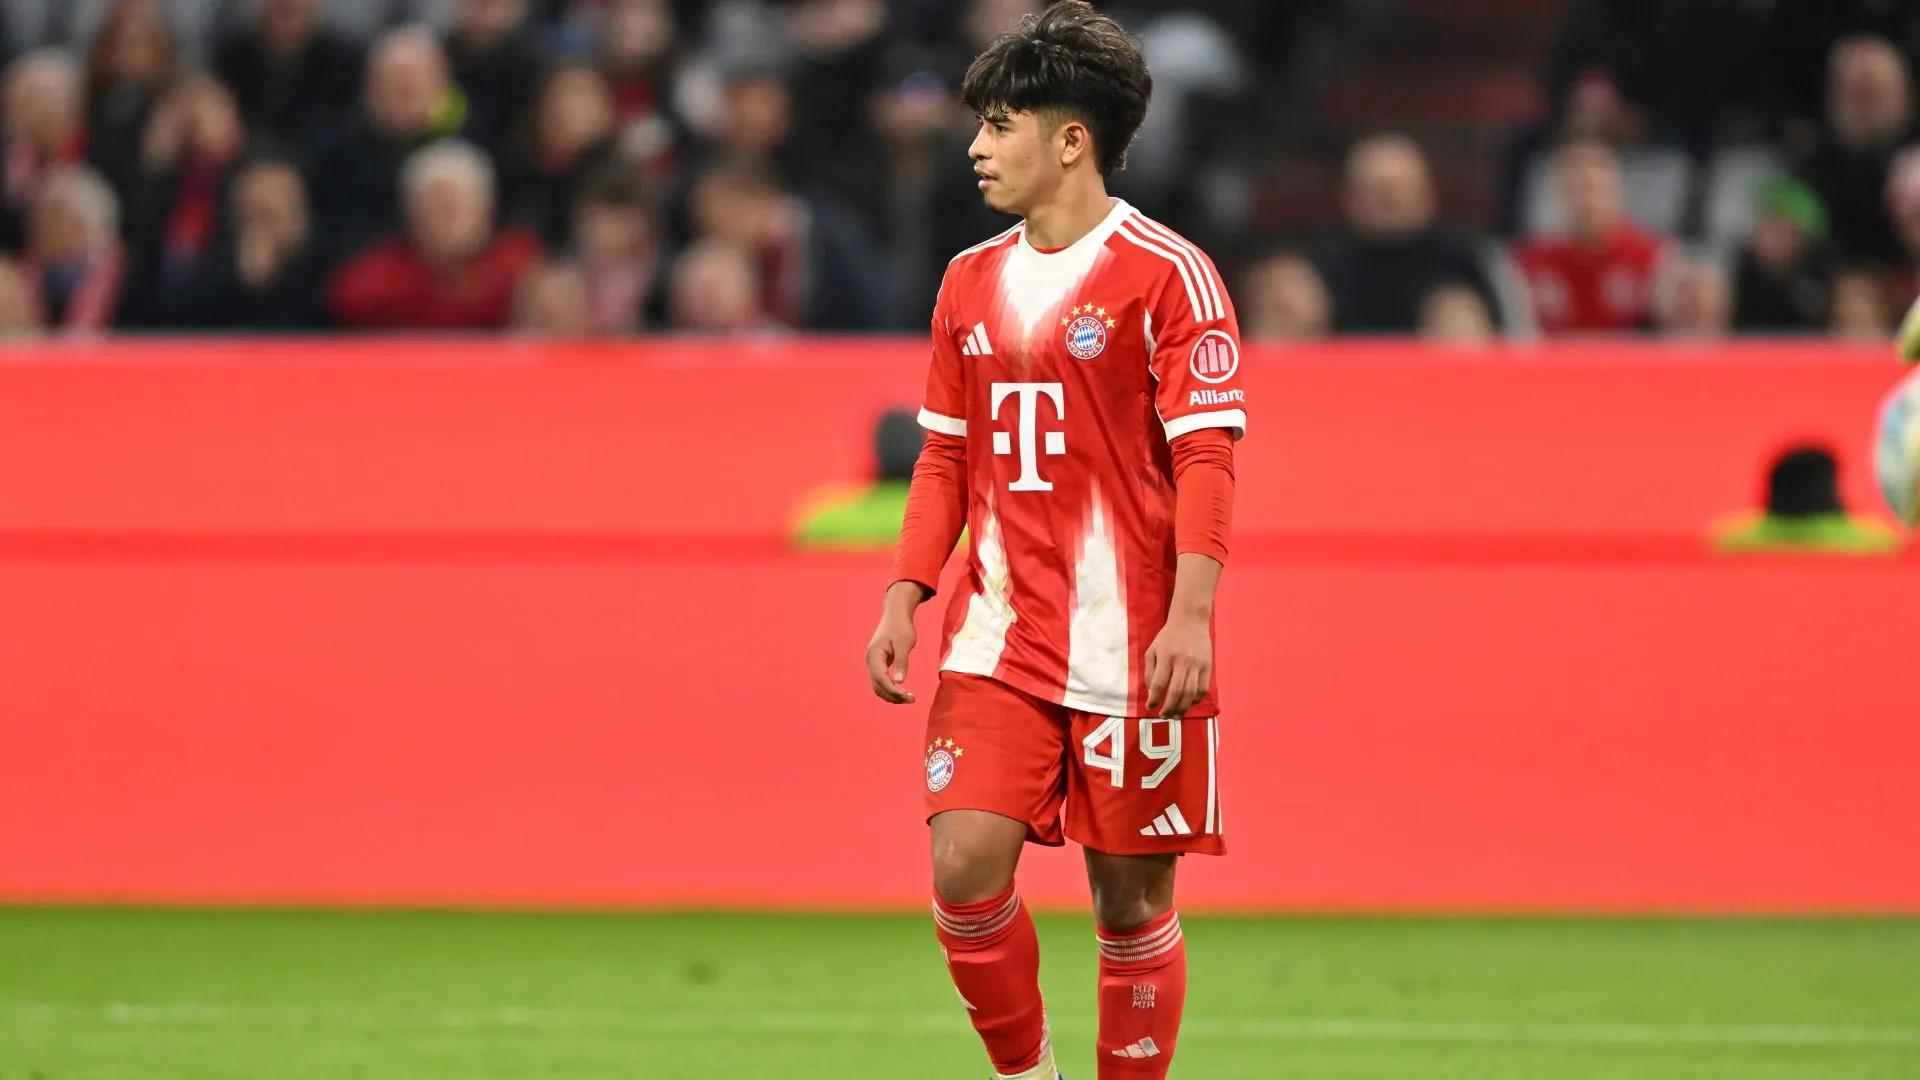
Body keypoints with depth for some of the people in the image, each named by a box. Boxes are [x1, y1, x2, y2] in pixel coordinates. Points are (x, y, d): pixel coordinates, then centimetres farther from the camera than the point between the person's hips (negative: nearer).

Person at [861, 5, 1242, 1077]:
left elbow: (1207, 458, -10)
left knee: (1132, 898, 1)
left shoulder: (1168, 274, -6)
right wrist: (904, 600, 9)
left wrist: (1190, 615, -20)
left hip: (1133, 645, -5)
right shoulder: (972, 281, 13)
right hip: (999, 637, 5)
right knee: (966, 868, -9)